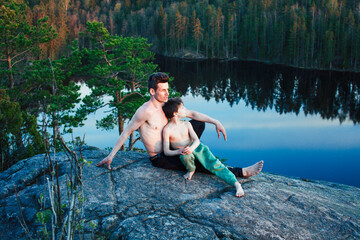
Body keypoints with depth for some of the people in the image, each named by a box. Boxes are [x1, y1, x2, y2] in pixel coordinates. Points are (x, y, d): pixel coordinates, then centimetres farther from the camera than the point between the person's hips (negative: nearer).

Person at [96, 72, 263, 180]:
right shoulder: (145, 111, -23)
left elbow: (192, 113, 4)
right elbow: (126, 132, -16)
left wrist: (216, 122, -7)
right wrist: (111, 155, -15)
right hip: (160, 159, -8)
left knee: (199, 123, 3)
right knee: (201, 165, -17)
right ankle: (241, 173, -9)